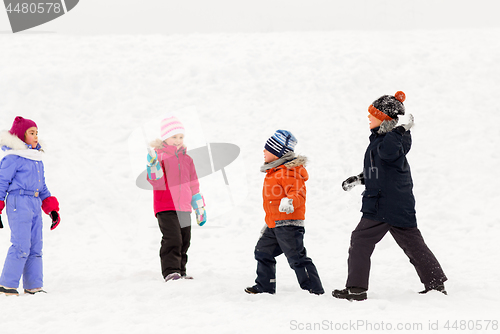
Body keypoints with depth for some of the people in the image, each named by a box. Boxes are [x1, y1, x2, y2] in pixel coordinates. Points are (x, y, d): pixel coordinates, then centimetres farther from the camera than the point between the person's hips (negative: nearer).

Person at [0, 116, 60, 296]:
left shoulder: (36, 158, 17)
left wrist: (52, 209, 16)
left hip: (35, 204, 8)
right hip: (18, 203, -8)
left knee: (36, 246, 7)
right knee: (21, 246, -11)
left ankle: (33, 286, 11)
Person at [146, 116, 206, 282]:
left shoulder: (186, 159, 15)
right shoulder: (159, 156, -3)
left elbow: (193, 185, 22)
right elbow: (156, 181, -17)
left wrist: (200, 208, 23)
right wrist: (153, 162, -32)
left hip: (184, 208, 6)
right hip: (166, 207, -6)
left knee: (184, 242, 11)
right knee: (172, 240, -19)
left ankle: (180, 272, 22)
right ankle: (170, 272, -19)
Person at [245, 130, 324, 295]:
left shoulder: (288, 172, -16)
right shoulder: (274, 171, 17)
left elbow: (298, 193, -25)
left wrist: (290, 202, -46)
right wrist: (269, 223, 33)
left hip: (288, 223, -11)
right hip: (274, 225, 11)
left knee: (296, 258, -11)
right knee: (263, 251, 18)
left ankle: (315, 289, -7)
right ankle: (265, 285, 30)